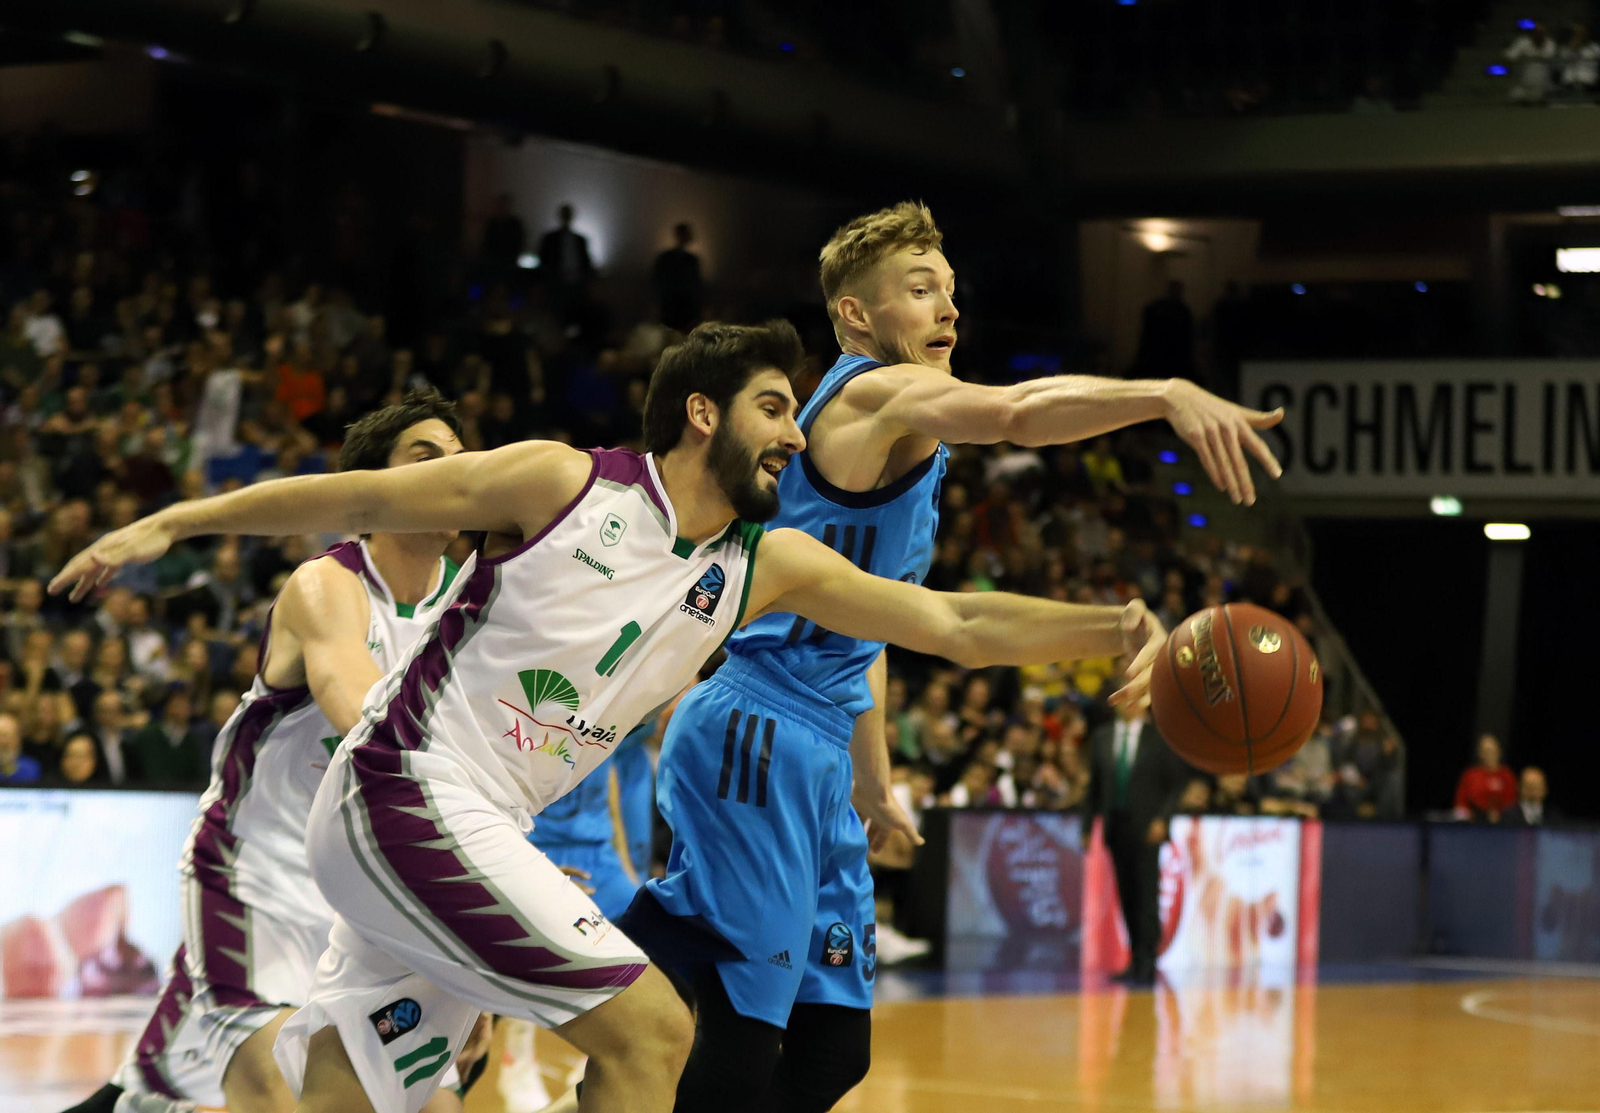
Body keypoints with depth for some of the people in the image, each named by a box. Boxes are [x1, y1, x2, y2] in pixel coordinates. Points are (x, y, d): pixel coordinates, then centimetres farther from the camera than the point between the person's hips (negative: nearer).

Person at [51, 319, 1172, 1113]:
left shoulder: (772, 566, 7)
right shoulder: (565, 482, -9)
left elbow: (954, 623, 0)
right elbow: (362, 498, -3)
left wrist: (1110, 627, -13)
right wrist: (168, 524, -2)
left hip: (478, 833, 7)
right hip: (399, 791, -7)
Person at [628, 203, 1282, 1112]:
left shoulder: (911, 447, 22)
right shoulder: (876, 393, -9)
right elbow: (1019, 412, -31)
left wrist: (874, 785, 26)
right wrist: (1168, 396, -44)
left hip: (816, 761, 10)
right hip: (757, 735, -10)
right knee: (744, 1030, -13)